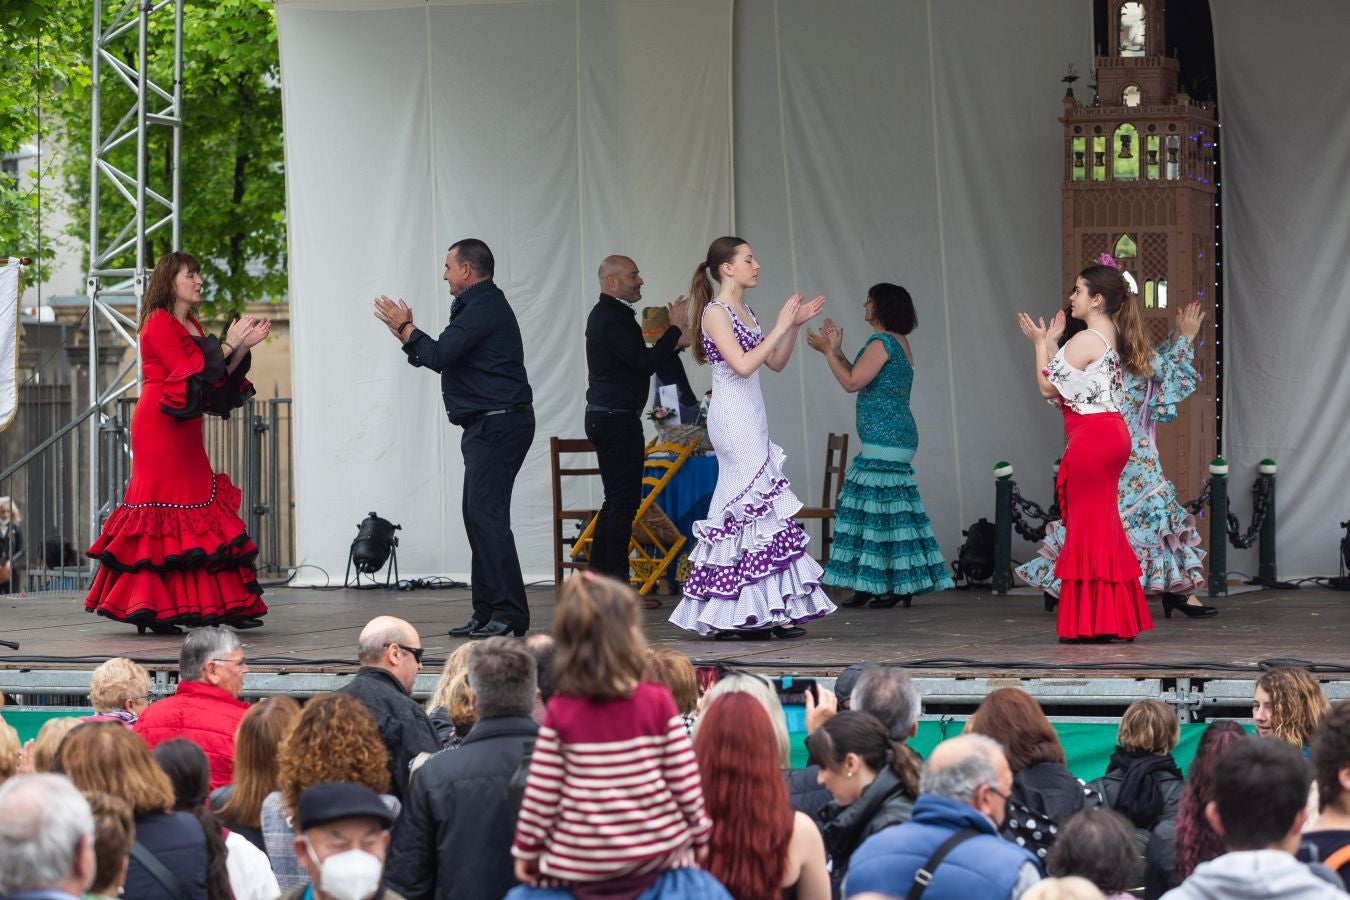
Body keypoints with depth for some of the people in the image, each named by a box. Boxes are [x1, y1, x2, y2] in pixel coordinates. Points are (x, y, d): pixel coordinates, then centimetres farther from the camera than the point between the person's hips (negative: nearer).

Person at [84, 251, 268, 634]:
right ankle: (151, 608, -10)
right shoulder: (159, 323, -8)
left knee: (196, 507, 5)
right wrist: (229, 345, -11)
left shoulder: (190, 326, 19)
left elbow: (218, 377, 16)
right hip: (160, 427, -9)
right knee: (164, 509, -10)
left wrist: (244, 346, 5)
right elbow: (187, 374, -16)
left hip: (184, 431, 9)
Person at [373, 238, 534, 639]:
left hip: (497, 423, -11)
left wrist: (406, 328, -6)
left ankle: (510, 614, -16)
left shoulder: (484, 308, -14)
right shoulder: (481, 305, 21)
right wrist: (406, 332, 19)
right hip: (487, 426, 11)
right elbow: (443, 357, 22)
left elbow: (440, 356, -20)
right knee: (478, 516, 10)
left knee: (486, 515, -14)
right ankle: (487, 612, 12)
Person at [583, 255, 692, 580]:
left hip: (606, 418, 11)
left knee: (616, 501, 14)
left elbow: (639, 360, 22)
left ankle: (597, 578, 15)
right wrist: (675, 329, -17)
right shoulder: (611, 319, -16)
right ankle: (616, 584, -8)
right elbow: (644, 363, -23)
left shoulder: (610, 314, 18)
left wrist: (675, 343, 14)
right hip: (617, 419, -11)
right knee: (624, 501, -9)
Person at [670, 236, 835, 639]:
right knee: (761, 502, -10)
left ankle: (738, 615, 8)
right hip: (732, 418, -9)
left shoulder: (745, 311, 15)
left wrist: (795, 325, 7)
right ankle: (761, 611, -9)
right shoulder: (716, 312, -11)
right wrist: (780, 327, -16)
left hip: (750, 418, 9)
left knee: (739, 507, 7)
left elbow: (776, 363, 19)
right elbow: (742, 364, -21)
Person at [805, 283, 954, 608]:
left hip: (884, 437, -10)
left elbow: (852, 382, -15)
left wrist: (828, 351, -5)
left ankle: (897, 585, -7)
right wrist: (837, 351, 22)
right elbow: (861, 381, 22)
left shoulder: (881, 343, -12)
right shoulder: (899, 343, 18)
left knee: (882, 504, -8)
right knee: (889, 506, 9)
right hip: (894, 437, 10)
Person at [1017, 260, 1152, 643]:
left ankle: (1090, 623, -2)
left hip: (1091, 438, -10)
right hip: (1111, 435, 10)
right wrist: (1052, 342, 16)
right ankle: (1111, 620, 16)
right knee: (1102, 526, 13)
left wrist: (1042, 343, 0)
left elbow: (1049, 387, -10)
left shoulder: (1086, 341, -15)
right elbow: (1071, 382, 15)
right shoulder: (1112, 338, 15)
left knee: (1088, 526, -5)